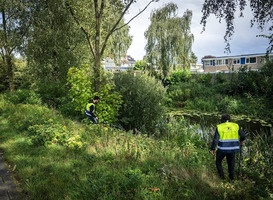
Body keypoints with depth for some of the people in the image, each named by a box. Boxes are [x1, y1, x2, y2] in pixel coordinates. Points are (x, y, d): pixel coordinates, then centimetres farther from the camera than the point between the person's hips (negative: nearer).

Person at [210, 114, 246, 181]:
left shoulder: (219, 127, -6)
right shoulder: (236, 126, 2)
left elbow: (216, 139, -9)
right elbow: (243, 135, 4)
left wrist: (212, 148, 0)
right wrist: (242, 140, 26)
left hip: (222, 149, -3)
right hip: (232, 149, 3)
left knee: (218, 162, 19)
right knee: (231, 164, 19)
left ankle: (222, 177, 16)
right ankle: (231, 179, 25)